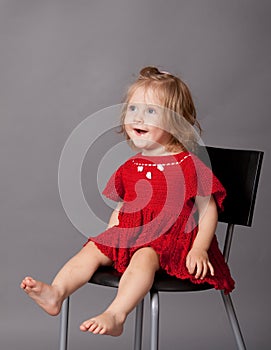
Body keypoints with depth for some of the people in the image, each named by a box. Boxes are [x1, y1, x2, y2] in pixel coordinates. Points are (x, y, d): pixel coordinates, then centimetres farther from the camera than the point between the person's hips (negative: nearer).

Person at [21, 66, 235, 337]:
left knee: (144, 257, -34)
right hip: (128, 236, 7)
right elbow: (120, 208, 22)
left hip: (172, 240, -6)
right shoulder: (129, 167, 13)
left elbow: (208, 210, -3)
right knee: (93, 249, -12)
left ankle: (114, 315, -48)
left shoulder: (189, 165, -4)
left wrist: (198, 249, -14)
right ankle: (56, 292, -26)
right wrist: (109, 236, 7)